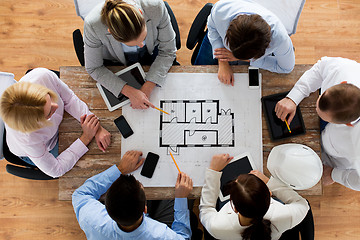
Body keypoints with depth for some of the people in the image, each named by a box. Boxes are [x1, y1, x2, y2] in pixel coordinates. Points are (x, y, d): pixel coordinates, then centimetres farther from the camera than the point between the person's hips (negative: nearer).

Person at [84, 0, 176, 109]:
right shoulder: (93, 25, -37)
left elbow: (167, 51, -20)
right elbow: (94, 68, -21)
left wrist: (148, 88, -30)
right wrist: (130, 92, -33)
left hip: (151, 52, 1)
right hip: (115, 62, -1)